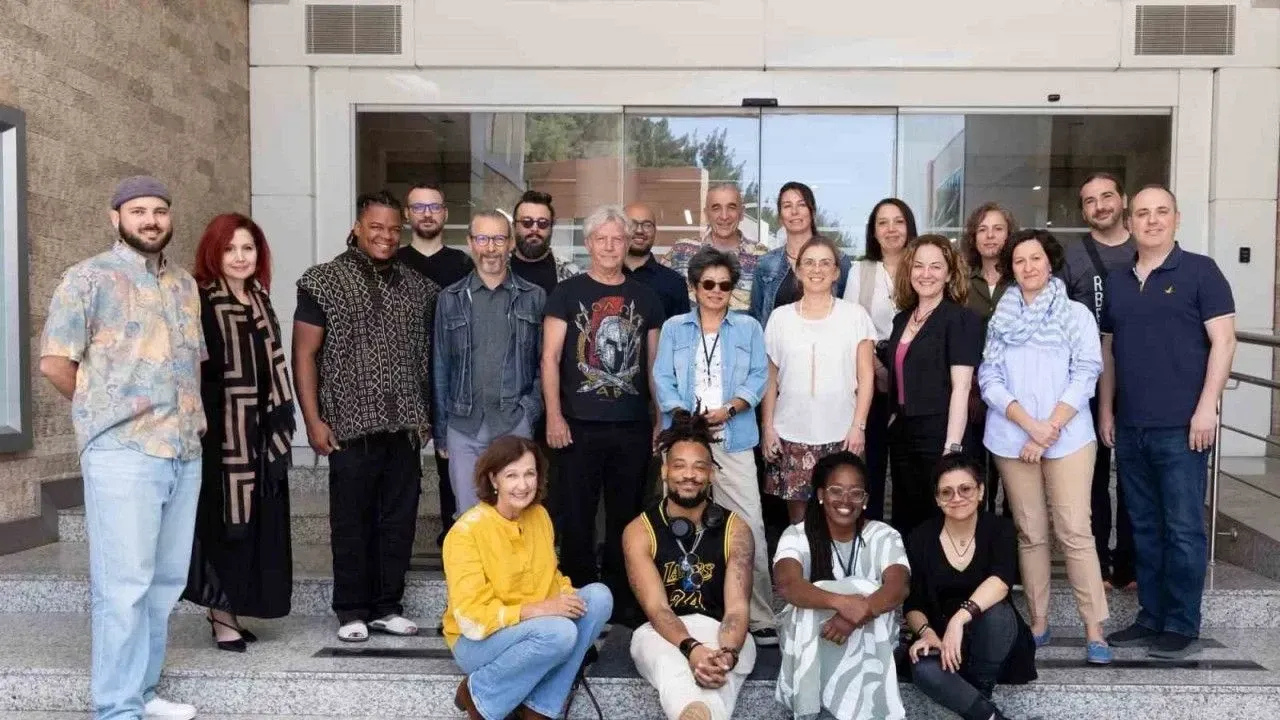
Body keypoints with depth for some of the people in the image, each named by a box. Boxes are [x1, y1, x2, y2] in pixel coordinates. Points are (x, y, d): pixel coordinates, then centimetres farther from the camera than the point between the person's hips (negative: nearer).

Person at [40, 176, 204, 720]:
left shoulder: (185, 284, 16)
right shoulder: (88, 278, -2)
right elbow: (54, 362, -6)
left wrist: (191, 415, 12)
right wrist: (107, 412, 1)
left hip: (185, 453, 6)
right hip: (122, 454, -6)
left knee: (166, 581, 11)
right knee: (124, 586, -4)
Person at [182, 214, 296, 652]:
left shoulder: (260, 302, 13)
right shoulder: (200, 302, -9)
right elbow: (191, 370, -15)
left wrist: (279, 427, 13)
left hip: (258, 431, 7)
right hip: (220, 429, -7)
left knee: (253, 521, 10)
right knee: (223, 520, -2)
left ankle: (232, 608, 21)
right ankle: (221, 616, 8)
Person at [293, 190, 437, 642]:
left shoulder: (418, 287, 11)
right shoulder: (324, 282, -1)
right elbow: (304, 354, -3)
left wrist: (427, 415, 8)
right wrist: (313, 420, -9)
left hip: (404, 427, 4)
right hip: (352, 427, -4)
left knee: (399, 521, 9)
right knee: (352, 523, 5)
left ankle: (387, 607, 21)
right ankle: (352, 611, 17)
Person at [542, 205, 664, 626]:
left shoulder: (645, 298, 12)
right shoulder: (567, 293, 3)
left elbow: (653, 363, 14)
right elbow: (550, 358, -2)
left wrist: (661, 418, 9)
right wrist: (554, 416, -11)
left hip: (633, 427, 3)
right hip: (580, 426, -2)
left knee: (626, 517, 10)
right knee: (576, 518, 2)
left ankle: (623, 600, 21)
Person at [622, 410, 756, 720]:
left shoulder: (735, 530, 0)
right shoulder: (639, 532, -2)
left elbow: (737, 608, -12)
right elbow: (656, 608, -14)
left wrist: (727, 653, -38)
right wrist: (691, 648, -38)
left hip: (721, 632, 1)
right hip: (661, 633, -1)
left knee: (716, 672, -43)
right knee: (671, 665, -43)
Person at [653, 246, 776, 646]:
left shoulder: (748, 327, 12)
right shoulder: (674, 328, 12)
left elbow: (758, 377, 3)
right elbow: (663, 380, 3)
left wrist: (729, 409, -14)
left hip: (734, 441, -1)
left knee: (750, 526, -7)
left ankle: (761, 617, 1)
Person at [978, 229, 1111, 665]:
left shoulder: (1077, 314, 4)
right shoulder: (999, 319, 9)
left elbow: (1085, 376, -4)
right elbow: (989, 380, 1)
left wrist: (1049, 429, -12)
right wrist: (1029, 424, -12)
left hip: (1068, 437, -2)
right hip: (1012, 439, 2)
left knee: (1075, 531, -6)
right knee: (1030, 533, 7)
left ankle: (1094, 629, 0)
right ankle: (1038, 621, 15)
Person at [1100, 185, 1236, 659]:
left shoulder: (1200, 271, -1)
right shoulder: (1116, 281, 13)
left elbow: (1223, 341, -6)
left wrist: (1206, 407, -13)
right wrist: (1106, 410, 12)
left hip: (1180, 426, -5)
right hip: (1129, 428, 5)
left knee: (1183, 529, -1)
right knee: (1144, 527, 11)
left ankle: (1182, 626, 9)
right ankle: (1150, 618, 21)